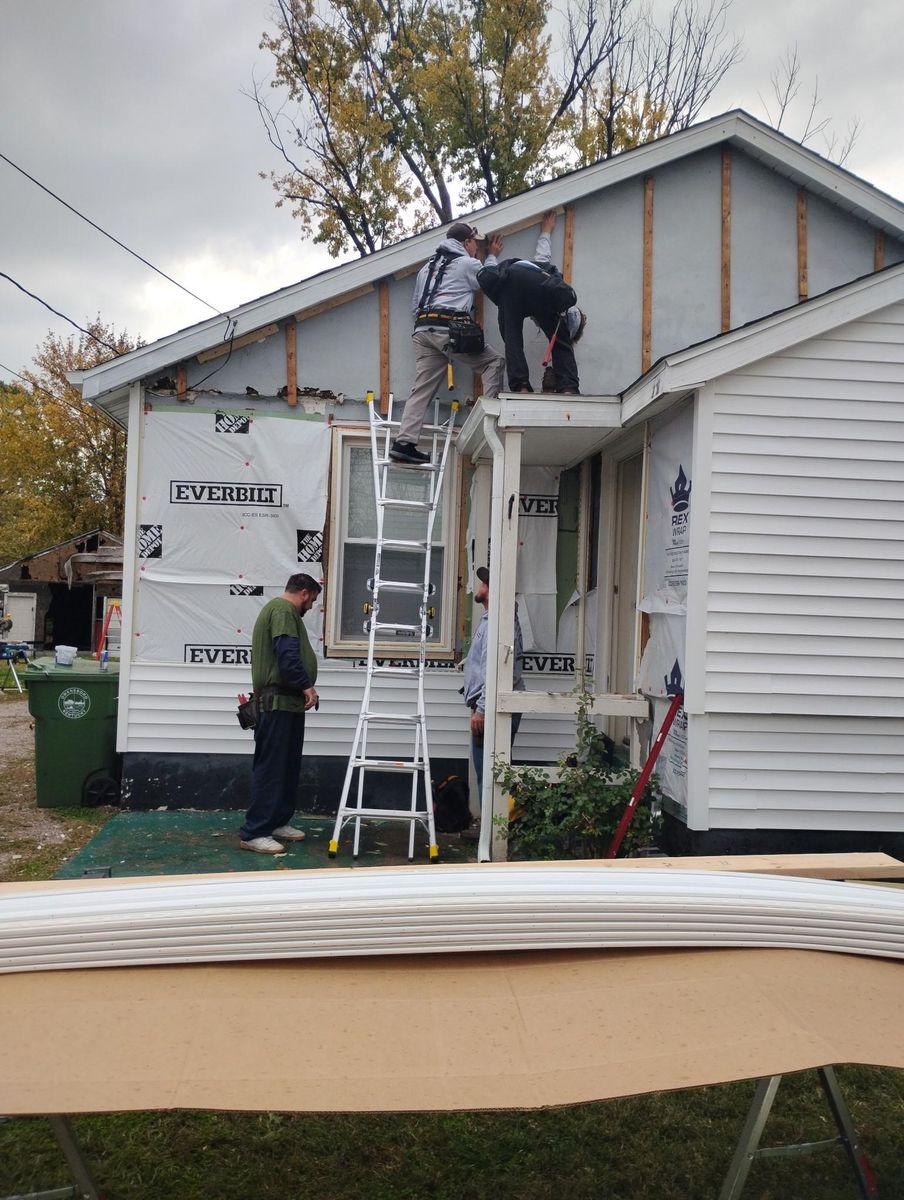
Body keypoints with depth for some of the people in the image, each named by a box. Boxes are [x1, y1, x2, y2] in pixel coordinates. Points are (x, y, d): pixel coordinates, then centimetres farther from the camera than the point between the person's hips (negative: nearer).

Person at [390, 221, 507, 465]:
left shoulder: (427, 266, 27)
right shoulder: (467, 264, 5)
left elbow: (415, 304, 27)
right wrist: (492, 256, 36)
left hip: (422, 330, 7)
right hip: (449, 329, -7)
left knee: (422, 388, 2)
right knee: (494, 362, 4)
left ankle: (404, 443, -7)